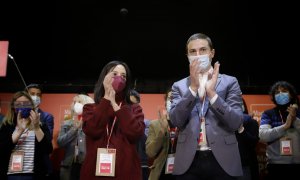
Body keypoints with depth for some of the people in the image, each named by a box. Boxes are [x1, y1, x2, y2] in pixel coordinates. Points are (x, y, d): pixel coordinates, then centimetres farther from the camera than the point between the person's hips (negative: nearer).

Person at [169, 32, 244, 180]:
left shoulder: (230, 82, 3)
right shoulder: (179, 86, 7)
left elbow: (236, 123, -6)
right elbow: (176, 121, -7)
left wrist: (212, 93, -17)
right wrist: (193, 87, -16)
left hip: (222, 161, 0)